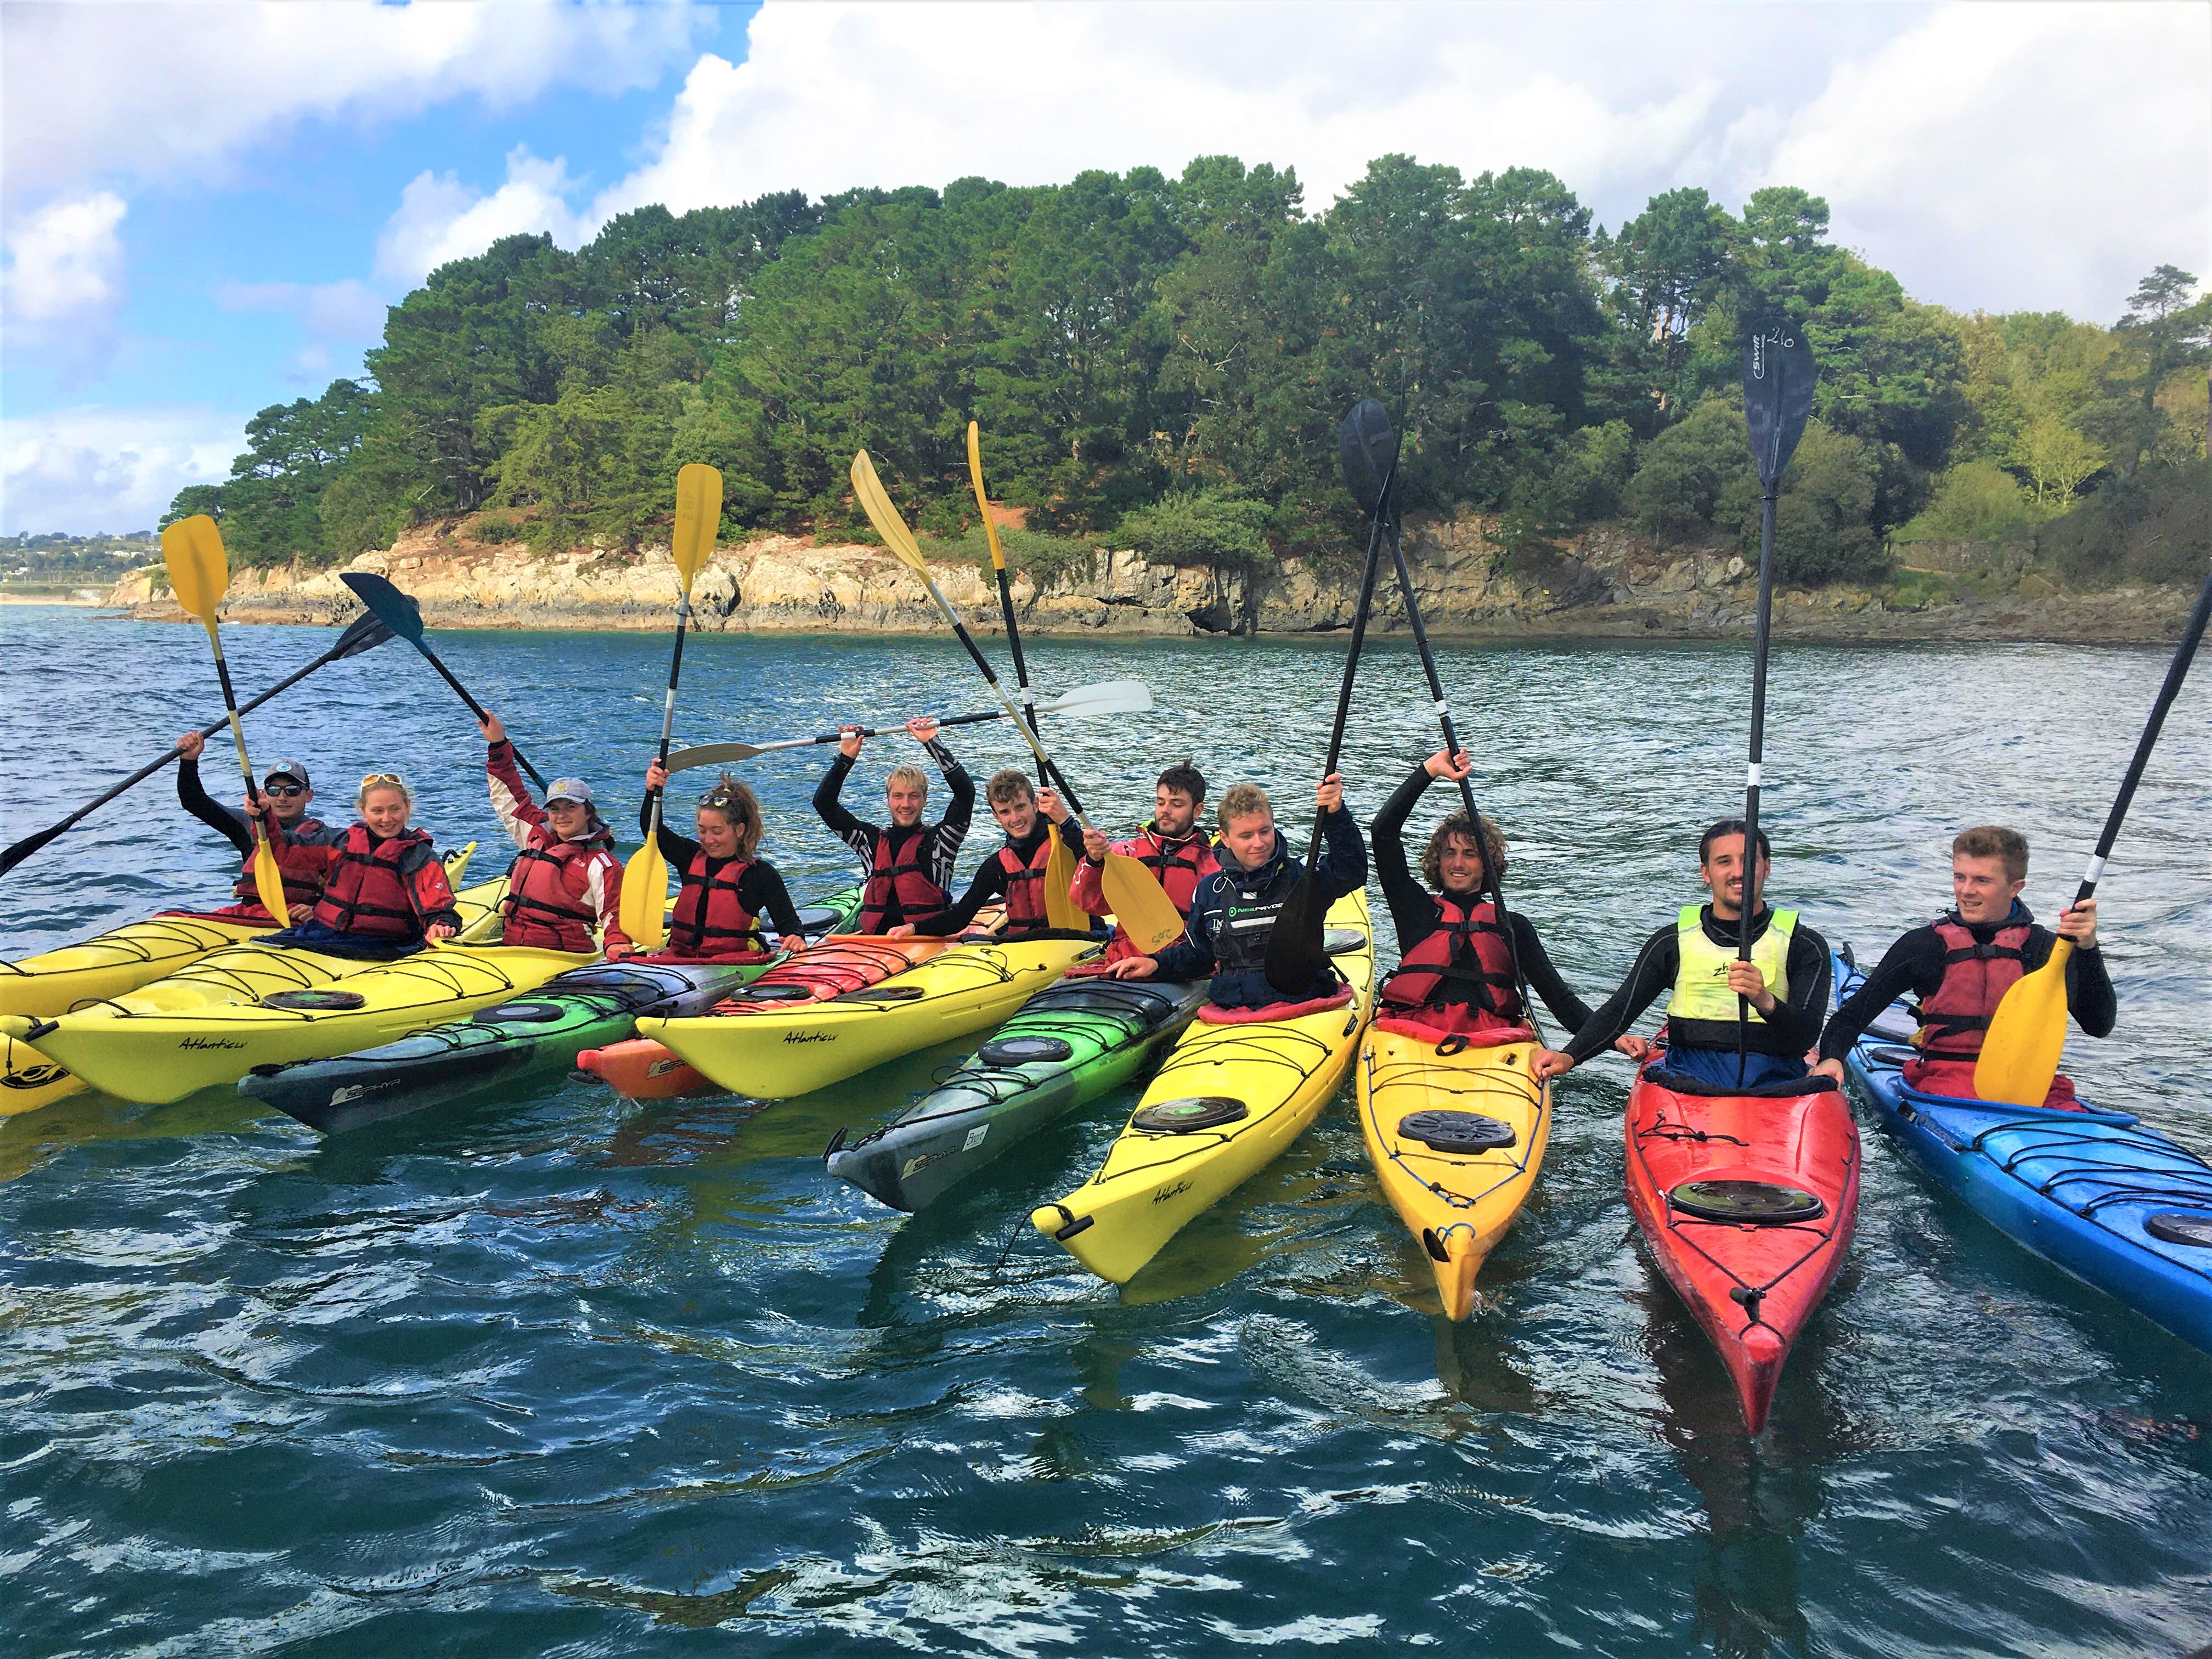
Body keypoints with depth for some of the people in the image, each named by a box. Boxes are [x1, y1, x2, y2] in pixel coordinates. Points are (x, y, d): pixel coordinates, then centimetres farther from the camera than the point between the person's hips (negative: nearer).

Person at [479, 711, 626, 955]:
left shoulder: (601, 864, -2)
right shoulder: (538, 836, 18)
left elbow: (615, 914, -8)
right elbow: (509, 796, 29)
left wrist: (617, 944, -30)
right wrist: (498, 745, 26)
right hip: (510, 947, 6)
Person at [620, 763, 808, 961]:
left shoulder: (762, 874, 0)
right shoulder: (692, 858, 13)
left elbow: (788, 921, -1)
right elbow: (652, 828, 10)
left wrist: (794, 937, -25)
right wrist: (653, 791, -7)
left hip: (735, 961, -4)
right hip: (681, 956, 4)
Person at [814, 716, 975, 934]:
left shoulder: (939, 839, 7)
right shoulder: (872, 840, 16)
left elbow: (965, 791, -5)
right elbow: (823, 802, 17)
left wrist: (932, 744, -3)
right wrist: (846, 758, 9)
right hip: (874, 939, 2)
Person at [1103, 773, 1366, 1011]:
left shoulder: (1300, 876, 2)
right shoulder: (1210, 890, 13)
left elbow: (1351, 872, -18)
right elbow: (1198, 954, 24)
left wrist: (1335, 814, -31)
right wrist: (1157, 964, 8)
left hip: (1300, 1004, -2)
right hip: (1230, 1006, 2)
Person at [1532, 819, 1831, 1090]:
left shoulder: (1805, 946, 8)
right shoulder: (1673, 941, 11)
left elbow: (1806, 1036, -4)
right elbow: (1620, 1009, 4)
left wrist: (1766, 1002, -27)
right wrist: (1569, 1056, -14)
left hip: (1775, 1078, 0)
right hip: (1691, 1074, 1)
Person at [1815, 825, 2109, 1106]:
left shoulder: (2044, 947, 8)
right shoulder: (1925, 945, 5)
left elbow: (2099, 1026, -4)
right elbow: (1853, 1014, 5)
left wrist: (2088, 948, -16)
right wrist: (1831, 1059, -15)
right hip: (1945, 1077, -2)